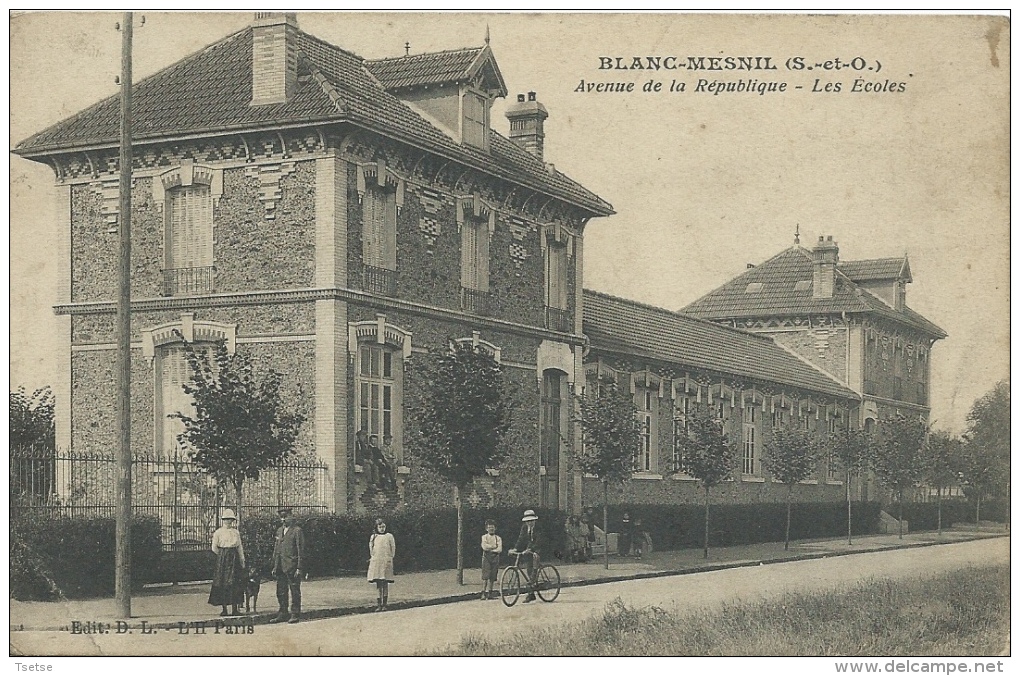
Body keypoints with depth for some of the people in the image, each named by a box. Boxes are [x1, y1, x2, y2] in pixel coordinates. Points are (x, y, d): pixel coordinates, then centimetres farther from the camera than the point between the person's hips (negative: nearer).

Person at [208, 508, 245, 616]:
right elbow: (214, 548, 0)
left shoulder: (236, 532, 12)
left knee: (235, 583, 0)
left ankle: (235, 608, 2)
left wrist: (242, 561, 10)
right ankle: (224, 609, 0)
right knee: (223, 584, -3)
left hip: (234, 559, 3)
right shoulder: (218, 532, 0)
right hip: (222, 559, -3)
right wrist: (223, 556, 0)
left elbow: (240, 547, 14)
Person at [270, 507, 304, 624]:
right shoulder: (279, 530, 15)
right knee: (281, 591, 9)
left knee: (294, 592, 0)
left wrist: (299, 568, -14)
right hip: (280, 567, 7)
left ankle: (295, 614, 6)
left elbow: (300, 550, -9)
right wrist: (274, 566, 14)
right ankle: (283, 614, 17)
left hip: (292, 566, -7)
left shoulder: (297, 531, -6)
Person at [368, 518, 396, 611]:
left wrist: (390, 558, 2)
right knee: (378, 583, 0)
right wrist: (372, 557, 11)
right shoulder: (373, 537, 8)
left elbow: (393, 548, 5)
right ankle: (379, 604, 3)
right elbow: (371, 549, 17)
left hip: (386, 562, -2)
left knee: (385, 583, -1)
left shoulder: (389, 536, 3)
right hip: (376, 562, 2)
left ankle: (384, 604, 3)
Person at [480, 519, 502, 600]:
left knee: (492, 577, 2)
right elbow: (484, 547, -10)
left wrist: (490, 549, -8)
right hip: (486, 557, -2)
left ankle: (490, 593, 9)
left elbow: (500, 549, -2)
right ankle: (483, 593, -13)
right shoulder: (484, 537, 7)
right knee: (485, 576, -11)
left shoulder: (498, 538, 11)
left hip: (495, 558, 2)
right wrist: (494, 546, -4)